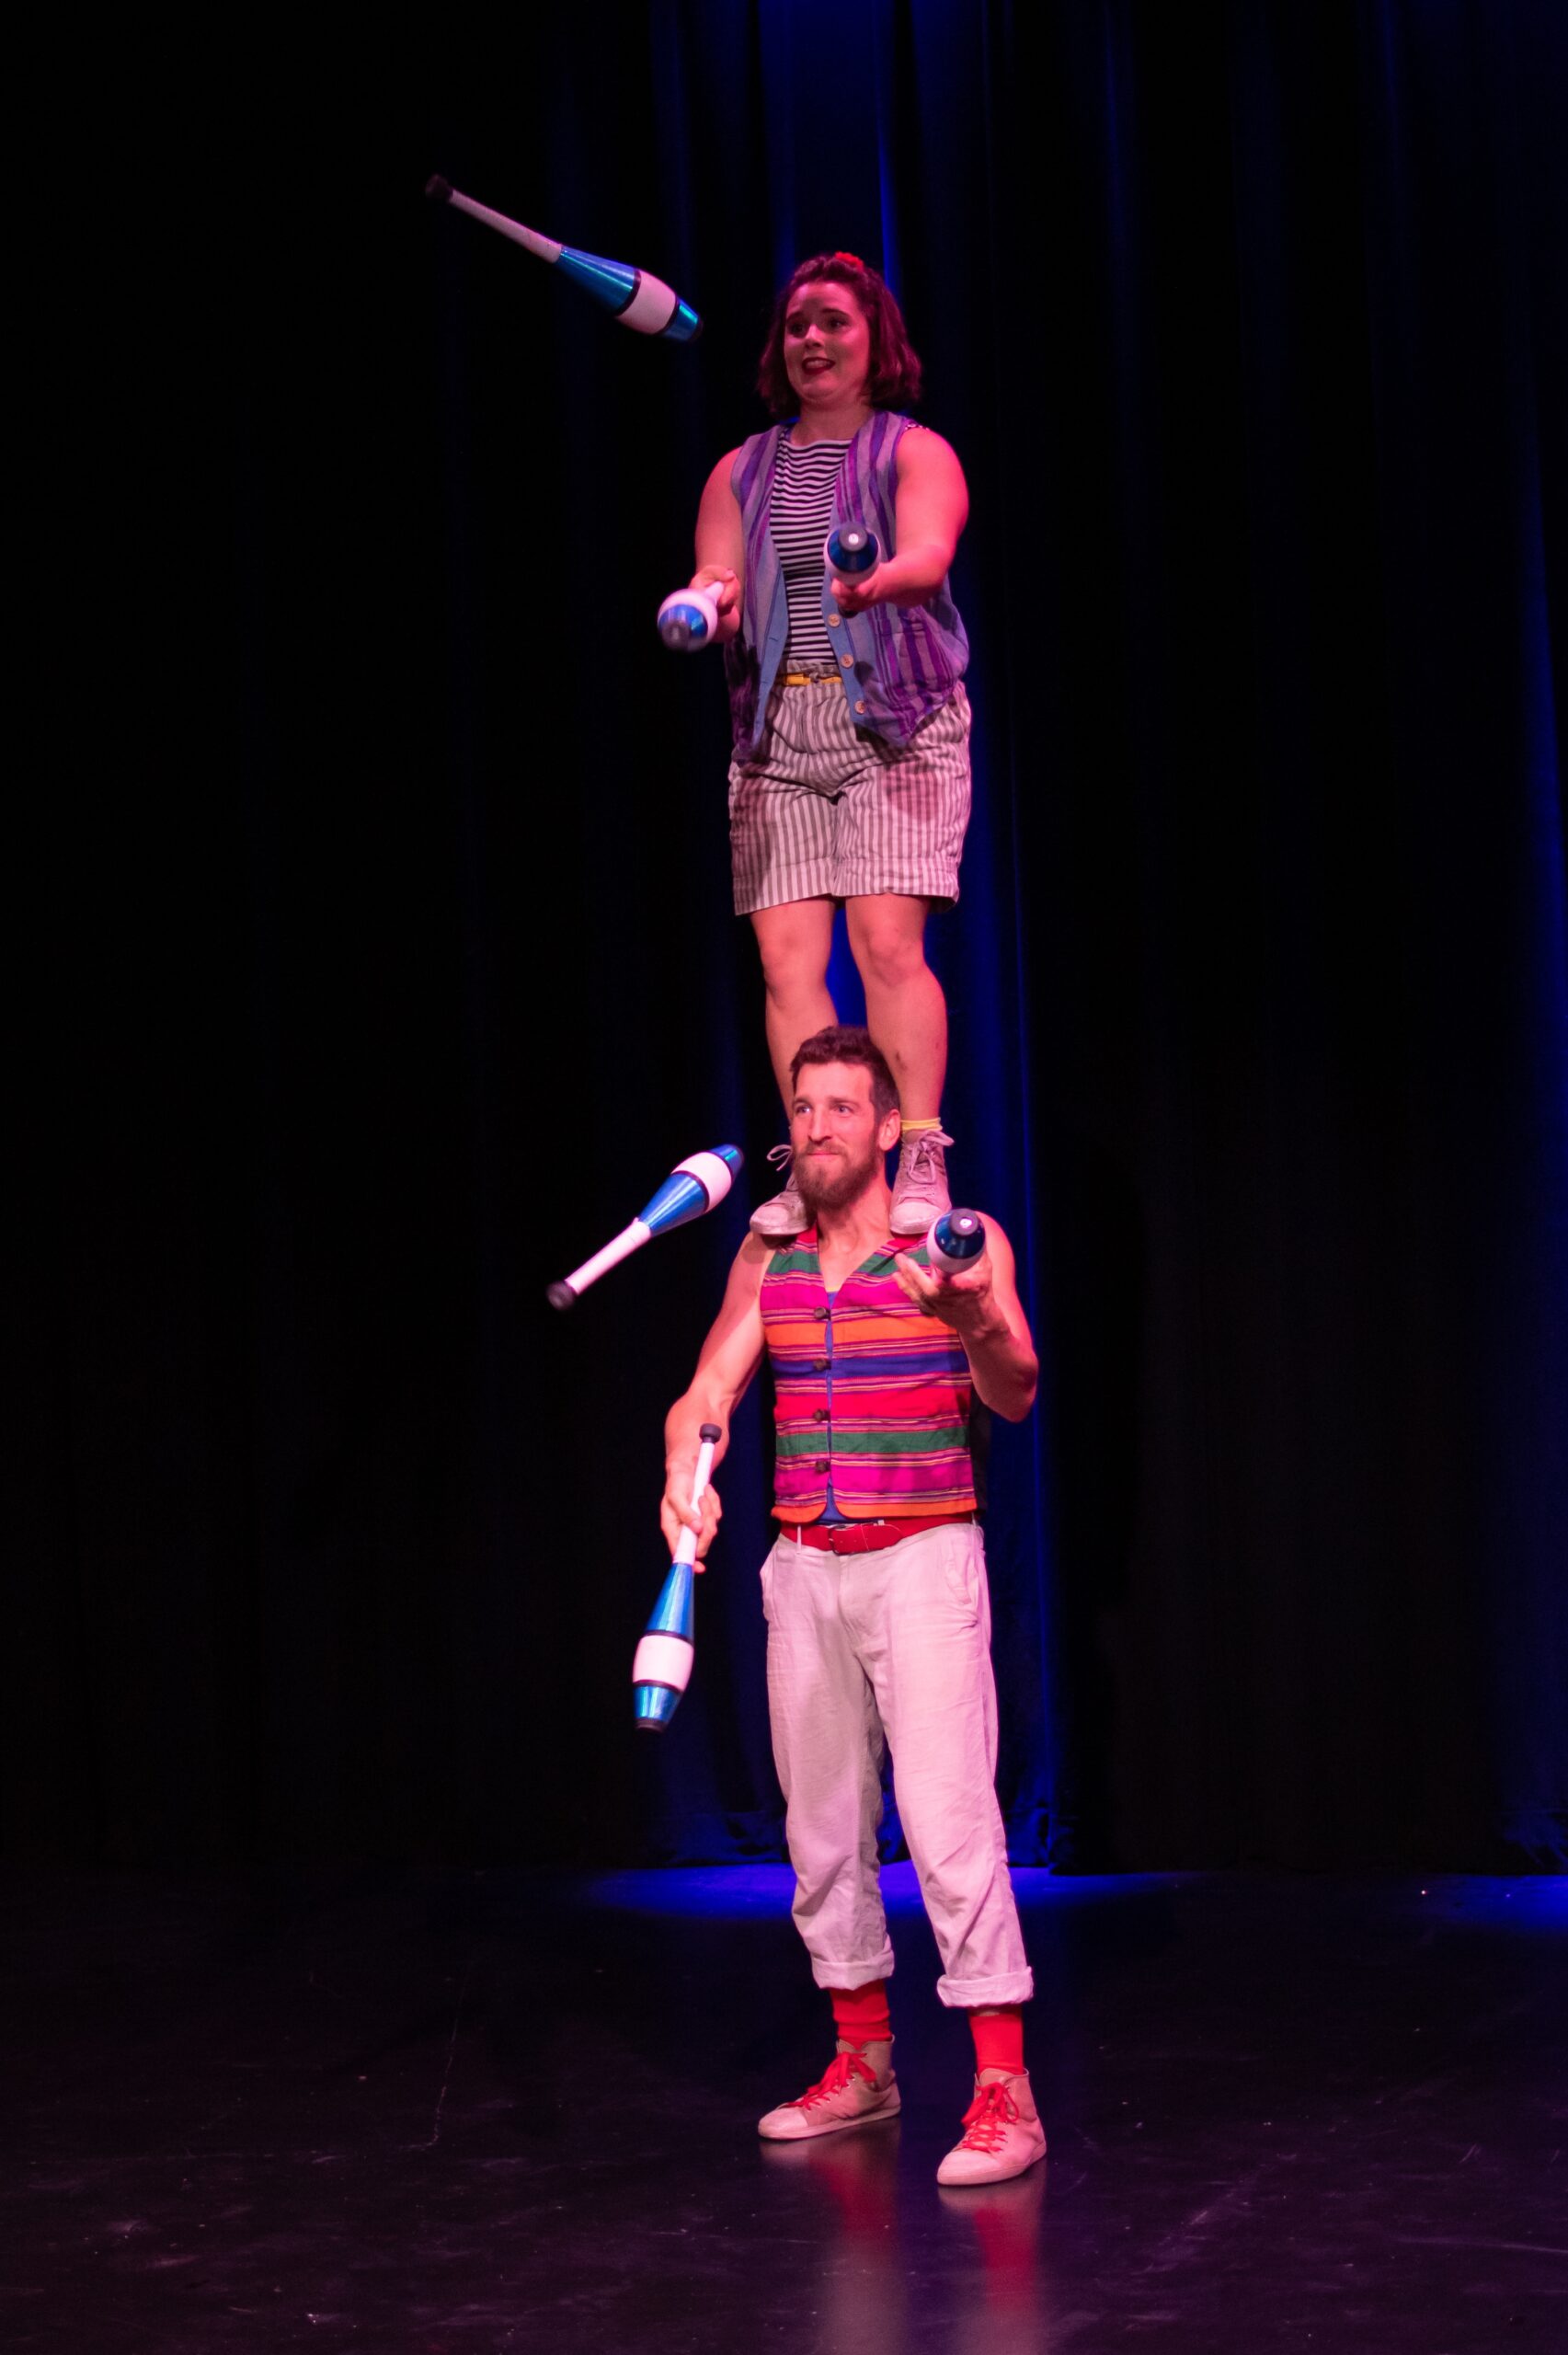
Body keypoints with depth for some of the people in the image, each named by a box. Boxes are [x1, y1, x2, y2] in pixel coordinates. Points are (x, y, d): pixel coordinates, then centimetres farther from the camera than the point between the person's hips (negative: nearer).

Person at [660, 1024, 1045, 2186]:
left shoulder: (964, 1242, -4)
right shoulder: (769, 1257, 9)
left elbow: (1015, 1396, -16)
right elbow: (708, 1391, 2)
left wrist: (973, 1324, -38)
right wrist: (684, 1476, -20)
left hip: (923, 1558, -5)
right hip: (805, 1567, 5)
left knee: (950, 1815, -13)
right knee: (822, 1822, 10)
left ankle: (1004, 2091, -10)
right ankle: (864, 2062, 24)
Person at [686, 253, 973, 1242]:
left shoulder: (915, 452, 5)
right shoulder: (742, 472, 18)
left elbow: (930, 553, -14)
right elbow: (716, 576, 8)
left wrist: (873, 582, -37)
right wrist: (712, 599, -17)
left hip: (893, 721, -4)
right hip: (779, 731, 4)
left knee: (888, 943, -16)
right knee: (787, 958, -6)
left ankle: (921, 1168, -13)